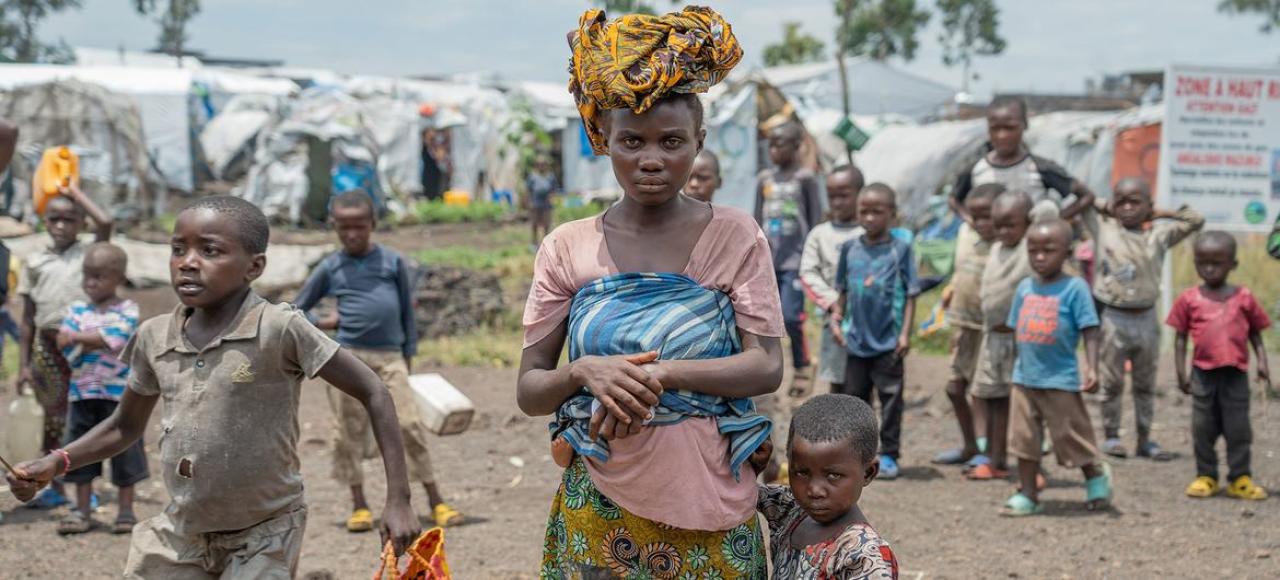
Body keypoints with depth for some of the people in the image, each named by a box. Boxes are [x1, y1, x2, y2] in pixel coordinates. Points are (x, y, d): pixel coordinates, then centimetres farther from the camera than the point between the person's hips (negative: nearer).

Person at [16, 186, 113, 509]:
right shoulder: (35, 263, 10)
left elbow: (105, 224, -15)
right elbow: (28, 318, 11)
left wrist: (76, 194, -1)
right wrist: (24, 364, 7)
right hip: (47, 345, 2)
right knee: (54, 417, 7)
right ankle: (53, 486, 14)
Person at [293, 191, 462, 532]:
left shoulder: (393, 261, 6)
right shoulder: (330, 268, 7)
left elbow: (407, 310, 11)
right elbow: (297, 309, 16)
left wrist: (408, 356, 8)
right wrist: (323, 324, 1)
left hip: (389, 357, -1)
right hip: (348, 357, 1)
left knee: (409, 426, -7)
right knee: (350, 431, 3)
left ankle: (436, 502, -2)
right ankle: (359, 506, 13)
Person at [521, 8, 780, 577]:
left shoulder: (735, 237, -2)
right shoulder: (567, 248, 1)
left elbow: (767, 367, -9)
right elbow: (529, 390, 1)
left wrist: (662, 374, -23)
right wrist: (584, 371, -19)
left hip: (709, 507, -1)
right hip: (599, 505, 1)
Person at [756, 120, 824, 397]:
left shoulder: (805, 178, -3)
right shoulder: (765, 179, 10)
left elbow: (815, 219, -3)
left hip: (795, 259, -5)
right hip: (768, 258, 5)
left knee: (791, 316, -10)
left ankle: (802, 370, 4)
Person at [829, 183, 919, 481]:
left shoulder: (900, 250, -5)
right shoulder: (850, 249, 4)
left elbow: (910, 296, -5)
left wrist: (905, 333, -10)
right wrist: (836, 320, 2)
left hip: (888, 341, -3)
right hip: (857, 339, 4)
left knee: (890, 397, 2)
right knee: (854, 396, 11)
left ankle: (888, 455, 10)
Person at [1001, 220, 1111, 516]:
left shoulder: (1075, 288, -10)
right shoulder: (1025, 287, 7)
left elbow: (1089, 331, -12)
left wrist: (1091, 368, -20)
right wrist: (1020, 365, 15)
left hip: (1061, 380, -5)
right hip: (1025, 378, 6)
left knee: (1070, 437, 5)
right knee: (1023, 439, 7)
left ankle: (1096, 475, 30)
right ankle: (1028, 495, 15)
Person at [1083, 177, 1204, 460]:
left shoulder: (1160, 232, 4)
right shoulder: (1103, 227, 1)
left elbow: (1196, 220, 10)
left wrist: (1160, 213, 6)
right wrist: (1106, 207, 6)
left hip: (1145, 319, 2)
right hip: (1112, 319, -2)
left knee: (1146, 383, 10)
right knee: (1111, 381, 4)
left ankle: (1144, 439, 17)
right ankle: (1111, 436, 14)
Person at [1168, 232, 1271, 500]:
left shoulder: (1244, 298, 2)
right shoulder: (1189, 299, 2)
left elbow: (1255, 334, 9)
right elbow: (1180, 338, 5)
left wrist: (1262, 363, -3)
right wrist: (1181, 372, 0)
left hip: (1236, 374, -1)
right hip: (1203, 373, 1)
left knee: (1238, 428, 4)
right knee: (1203, 428, 7)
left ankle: (1240, 478, 12)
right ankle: (1205, 476, 18)